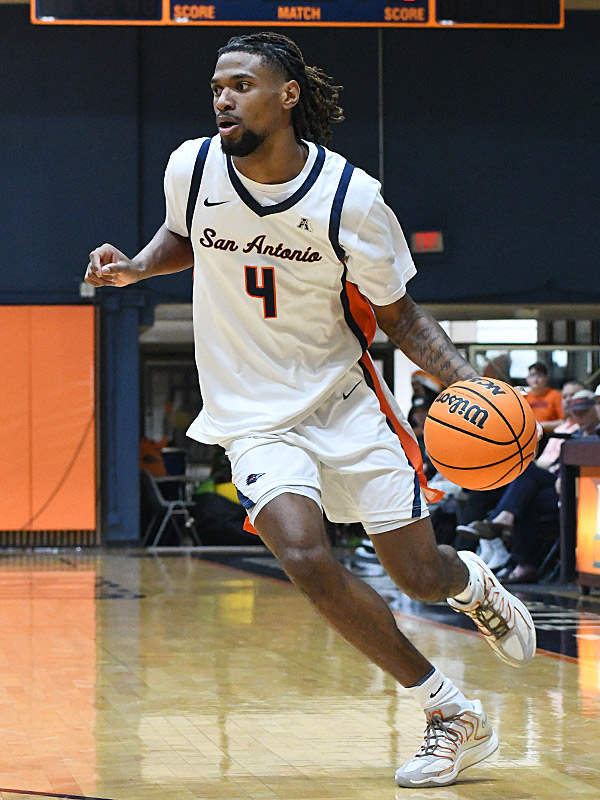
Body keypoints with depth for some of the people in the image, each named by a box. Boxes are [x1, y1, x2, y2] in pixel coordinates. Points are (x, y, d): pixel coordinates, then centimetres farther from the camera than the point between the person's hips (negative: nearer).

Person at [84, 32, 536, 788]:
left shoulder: (352, 198, -15)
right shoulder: (192, 167, -9)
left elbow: (397, 314, -3)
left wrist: (472, 383, -18)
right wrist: (136, 266, -5)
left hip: (345, 399, -1)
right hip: (257, 417, 1)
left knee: (419, 575, 3)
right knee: (306, 556, -24)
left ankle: (474, 583, 46)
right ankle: (451, 714, -7)